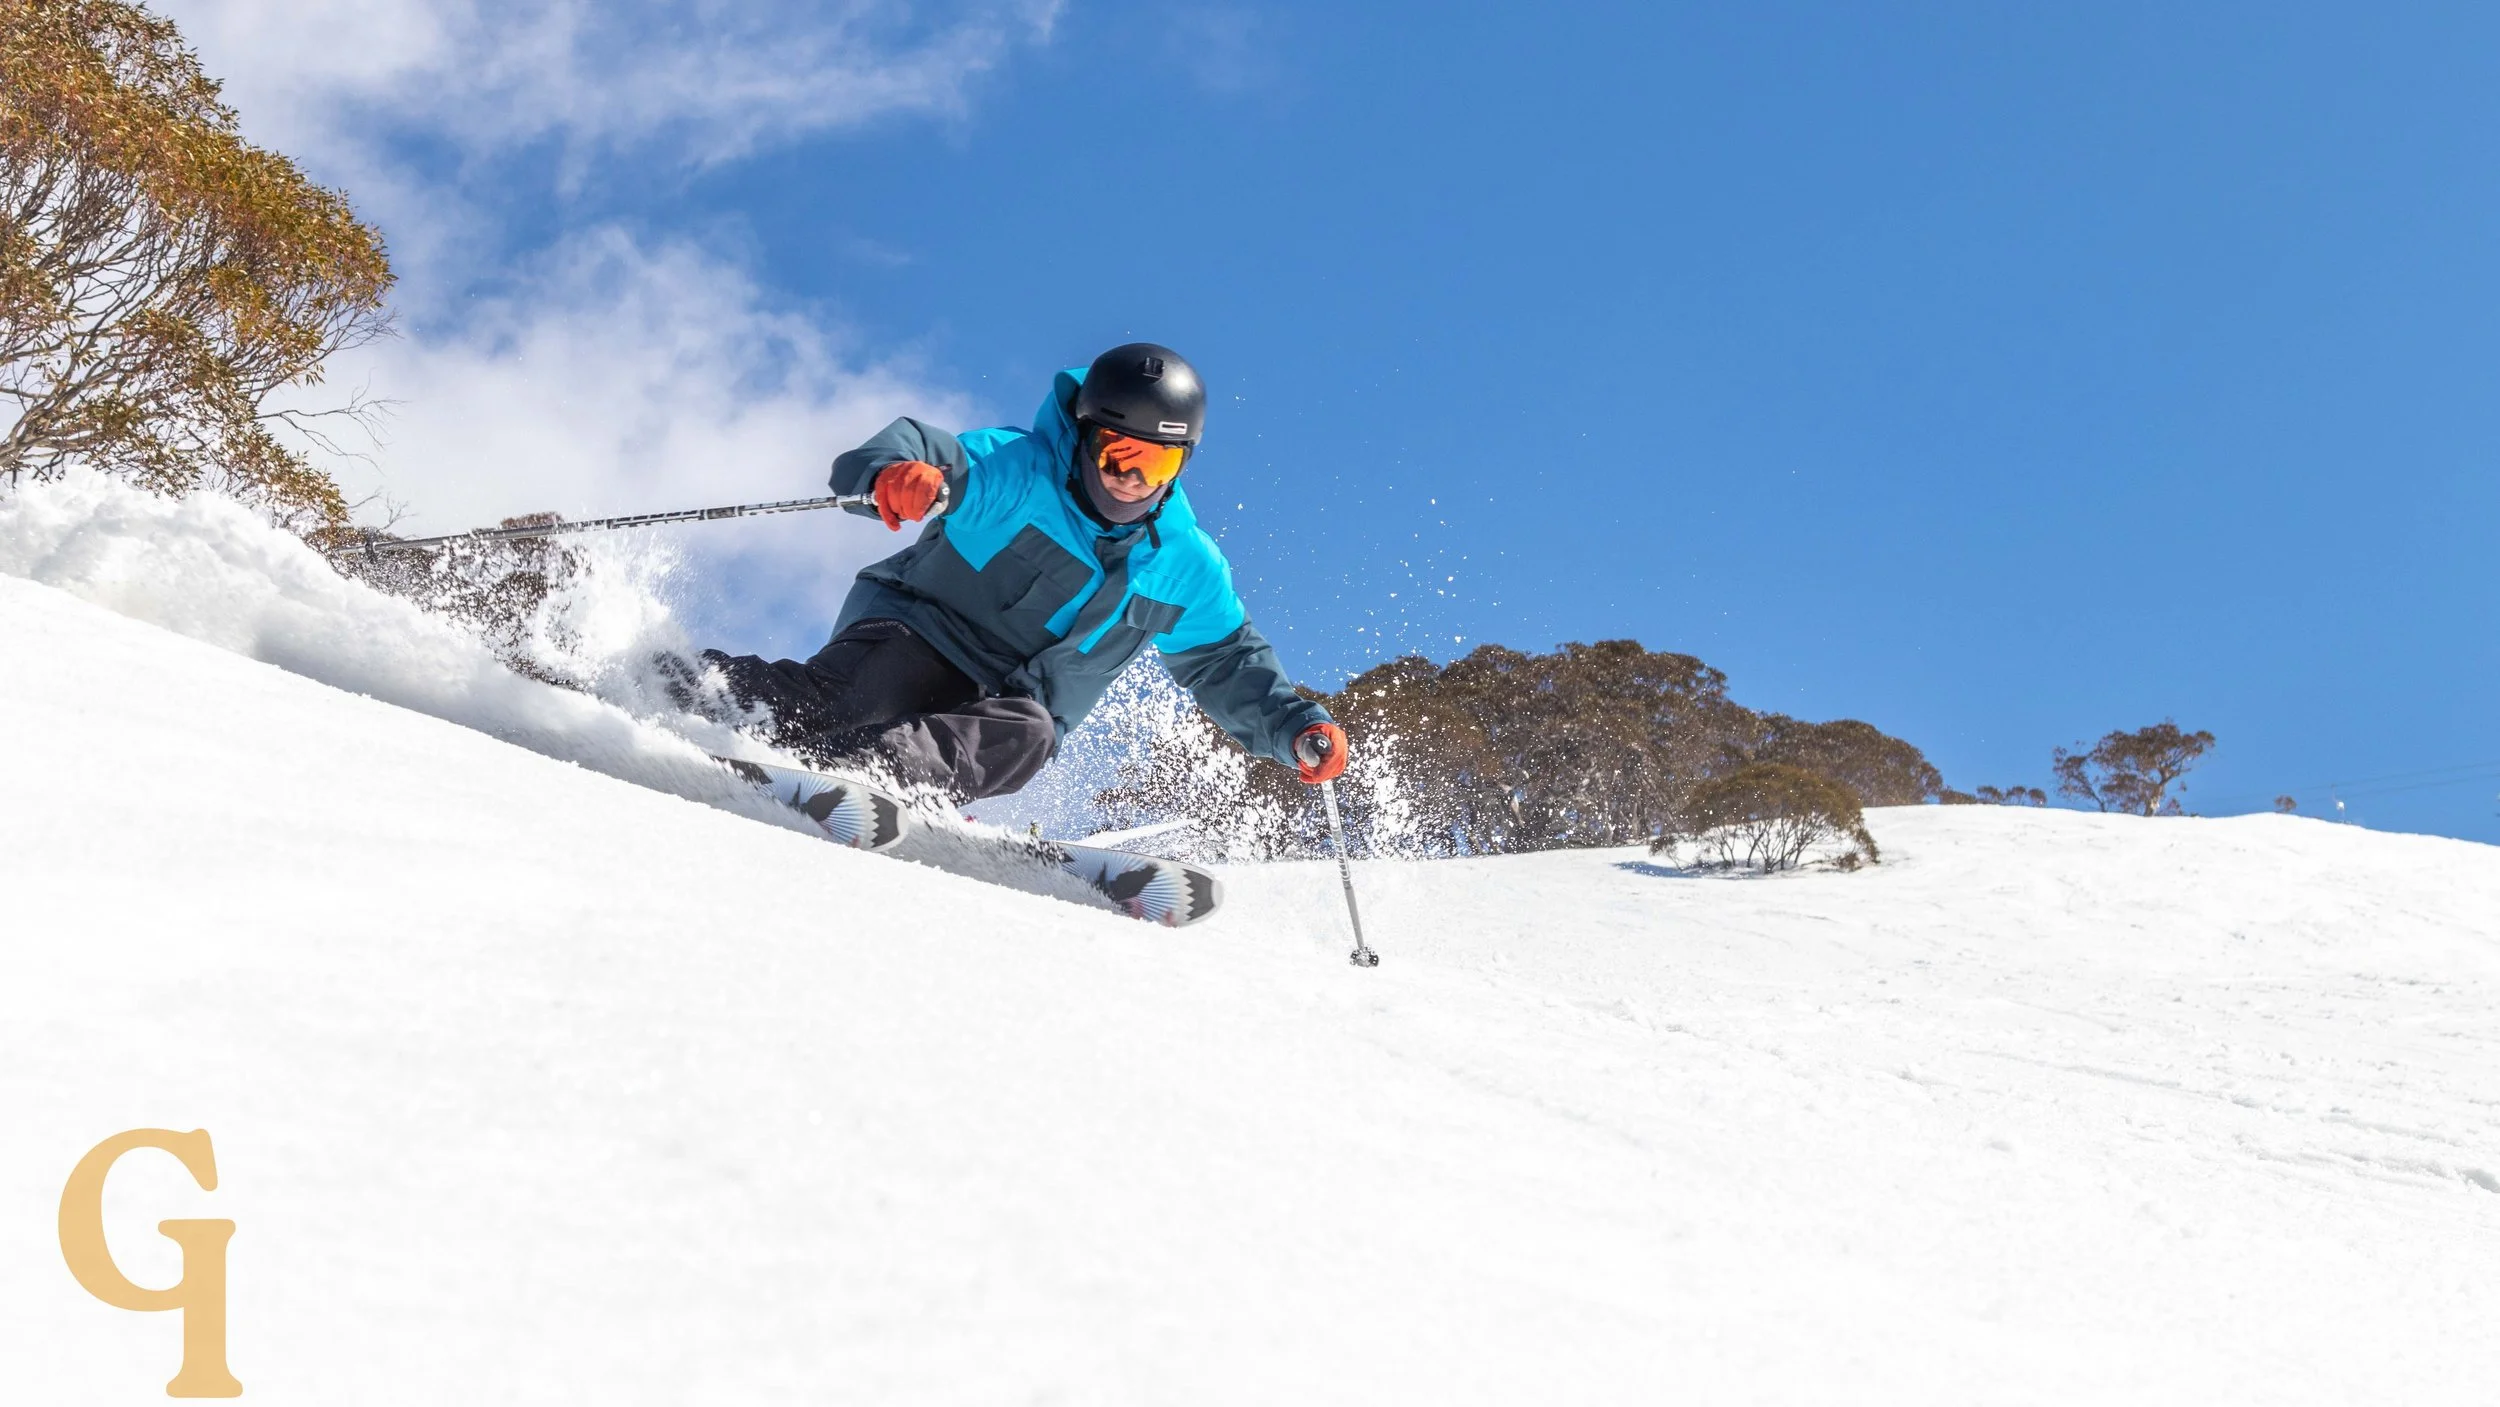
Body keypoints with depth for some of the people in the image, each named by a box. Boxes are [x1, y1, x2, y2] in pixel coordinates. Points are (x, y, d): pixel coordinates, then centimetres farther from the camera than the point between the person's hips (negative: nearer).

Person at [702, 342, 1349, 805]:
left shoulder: (1187, 568, 3)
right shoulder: (1019, 470, -12)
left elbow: (1229, 662, 14)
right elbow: (912, 448, -25)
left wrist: (1296, 726, -3)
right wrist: (892, 472, -51)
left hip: (1015, 701, 3)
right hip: (914, 627, -3)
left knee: (1021, 737, -33)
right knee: (860, 686, -35)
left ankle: (855, 770, -50)